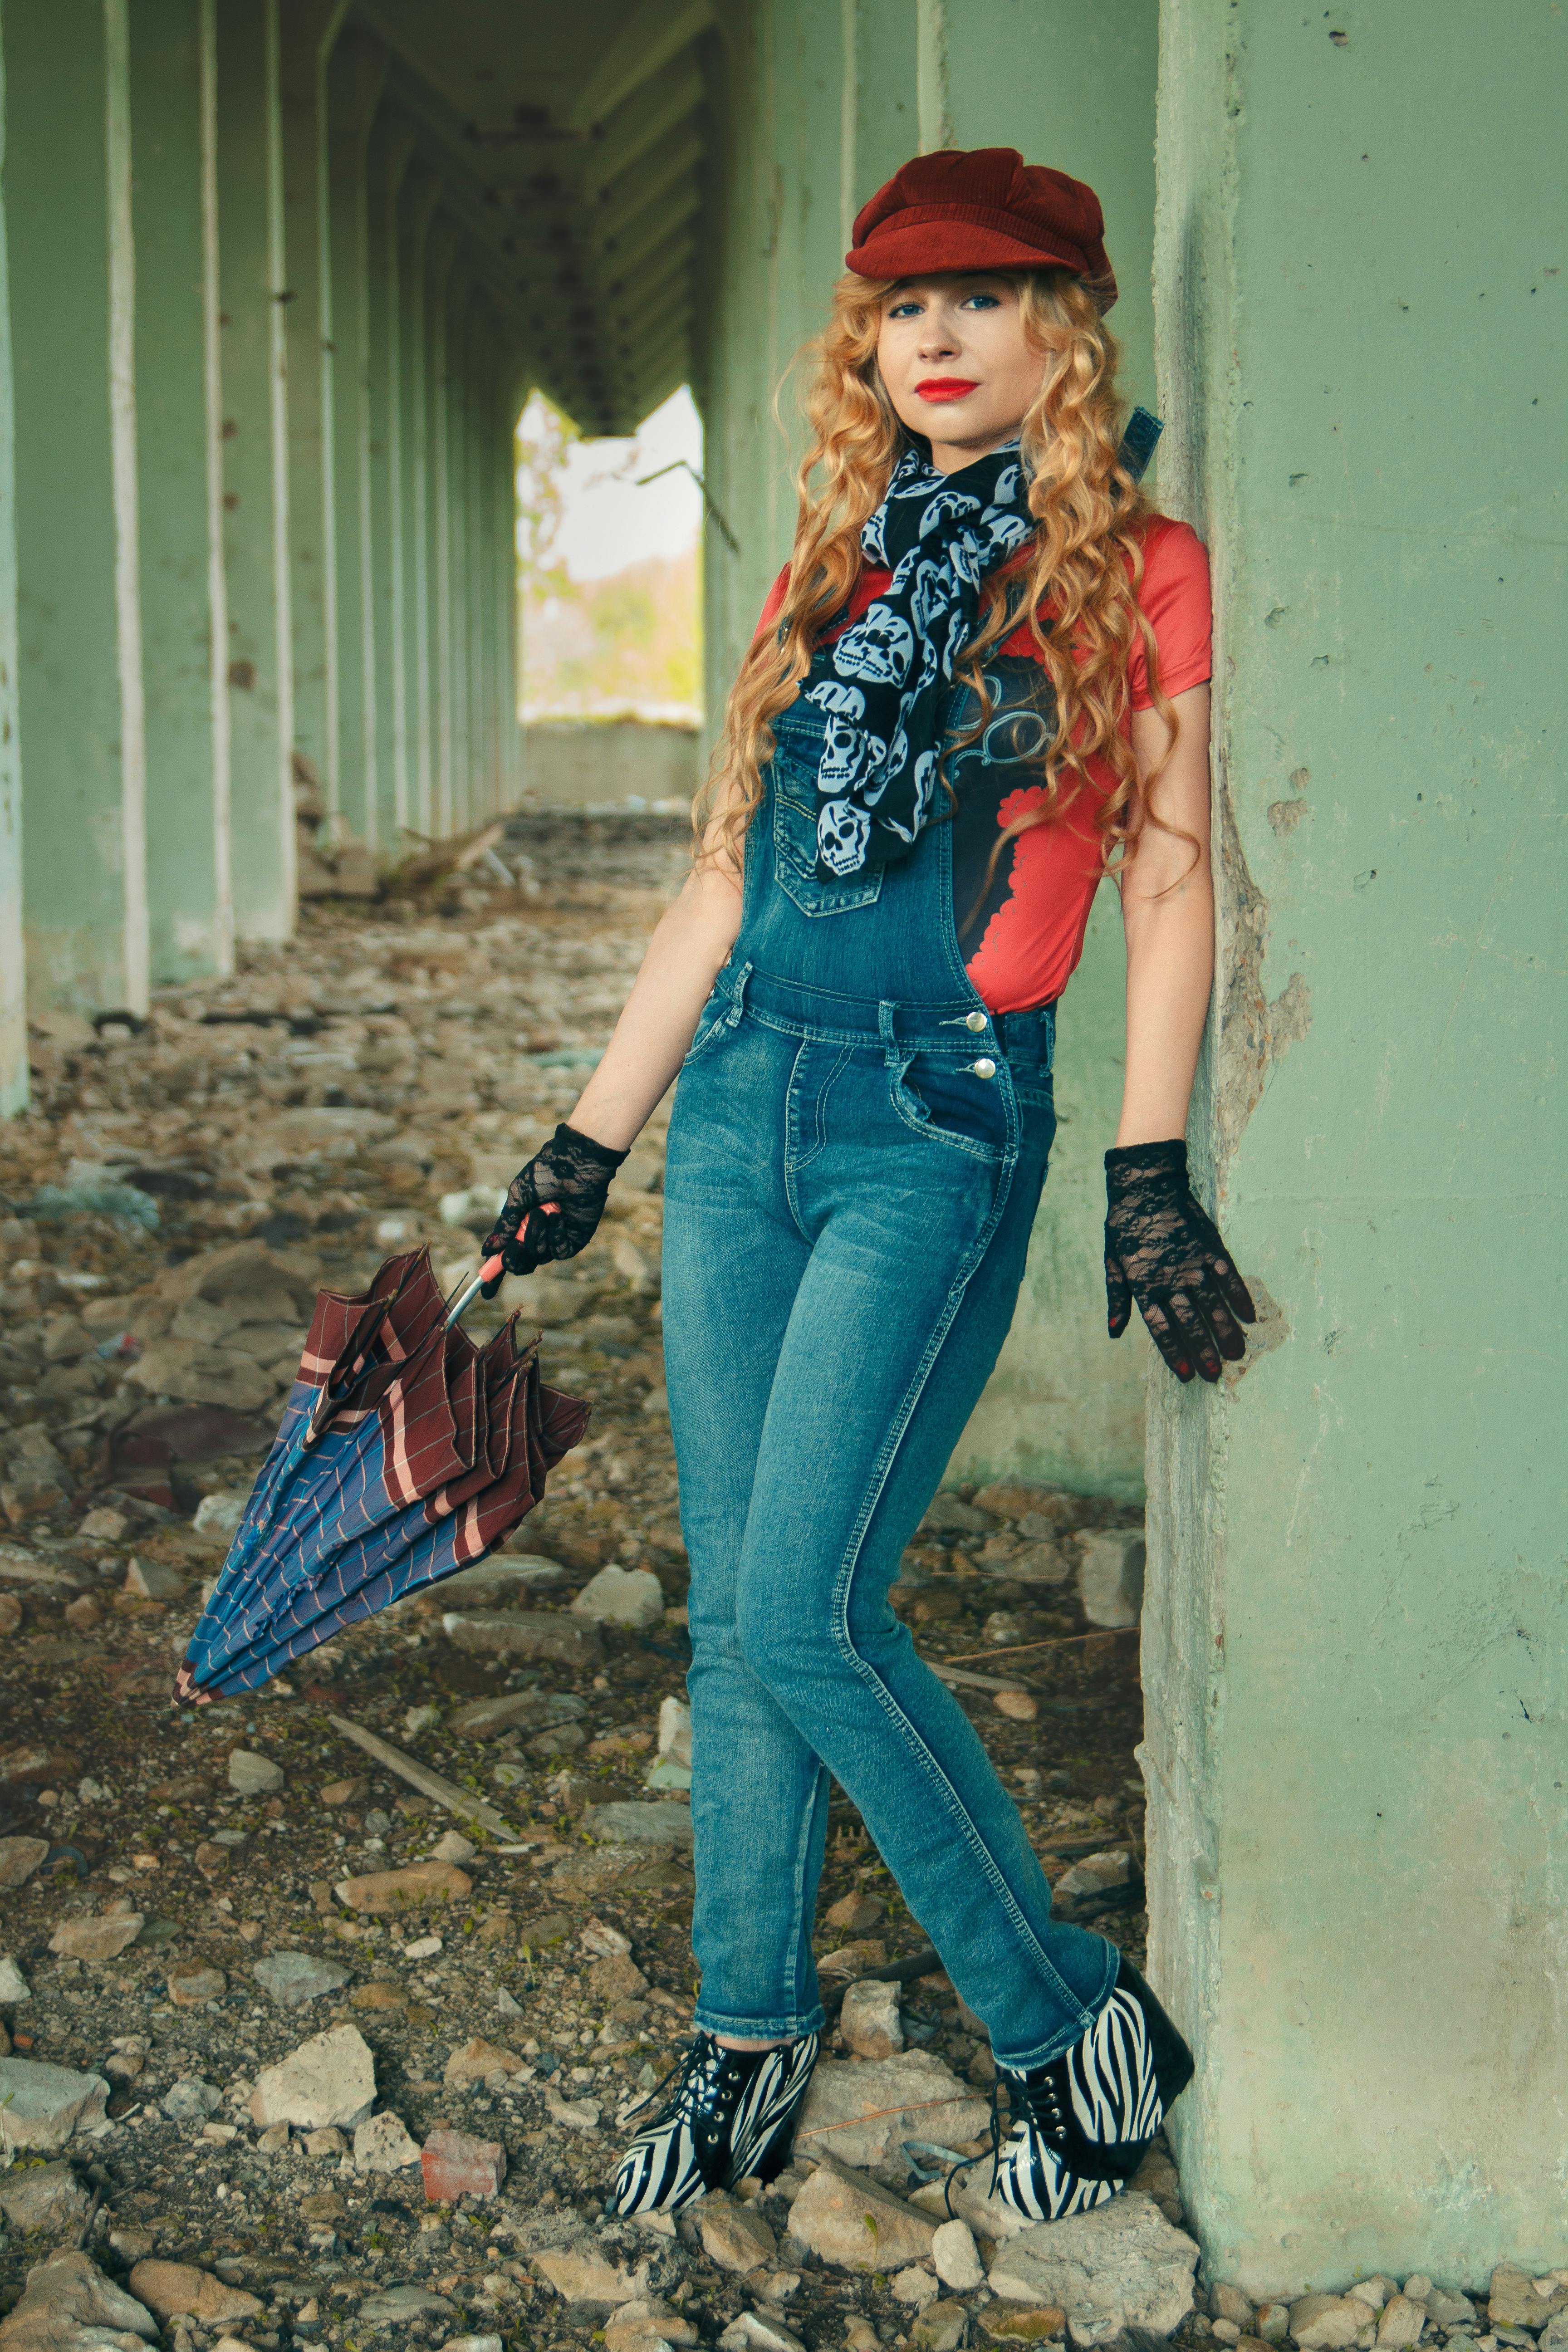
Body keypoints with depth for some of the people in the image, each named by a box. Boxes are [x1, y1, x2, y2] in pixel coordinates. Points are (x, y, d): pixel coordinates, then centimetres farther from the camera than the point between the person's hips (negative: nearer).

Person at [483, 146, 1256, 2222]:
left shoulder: (1133, 568, 0)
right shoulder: (838, 573, 14)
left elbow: (1169, 882, -2)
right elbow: (728, 881, 16)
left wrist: (1150, 1175, -10)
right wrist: (585, 1145, 16)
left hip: (939, 1130, -6)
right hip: (741, 1110, 6)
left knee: (809, 1613, -12)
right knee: (736, 1612, 8)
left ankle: (1074, 2018, 5)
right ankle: (752, 2028, 24)